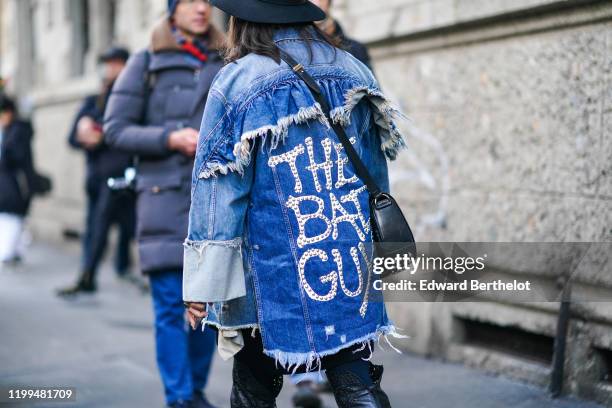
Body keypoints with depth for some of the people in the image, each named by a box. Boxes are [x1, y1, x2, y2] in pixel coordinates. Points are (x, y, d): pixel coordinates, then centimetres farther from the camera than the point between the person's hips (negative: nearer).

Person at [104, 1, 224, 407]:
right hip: (166, 194, -3)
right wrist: (170, 139, -13)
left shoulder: (227, 64, 14)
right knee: (172, 304, -7)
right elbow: (115, 128, 0)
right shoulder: (146, 63, 5)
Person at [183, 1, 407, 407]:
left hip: (269, 281, -3)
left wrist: (202, 284, -4)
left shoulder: (235, 86, -8)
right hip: (351, 271, 3)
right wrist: (370, 253, 23)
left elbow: (216, 194, -8)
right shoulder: (354, 74, 7)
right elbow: (377, 179, 12)